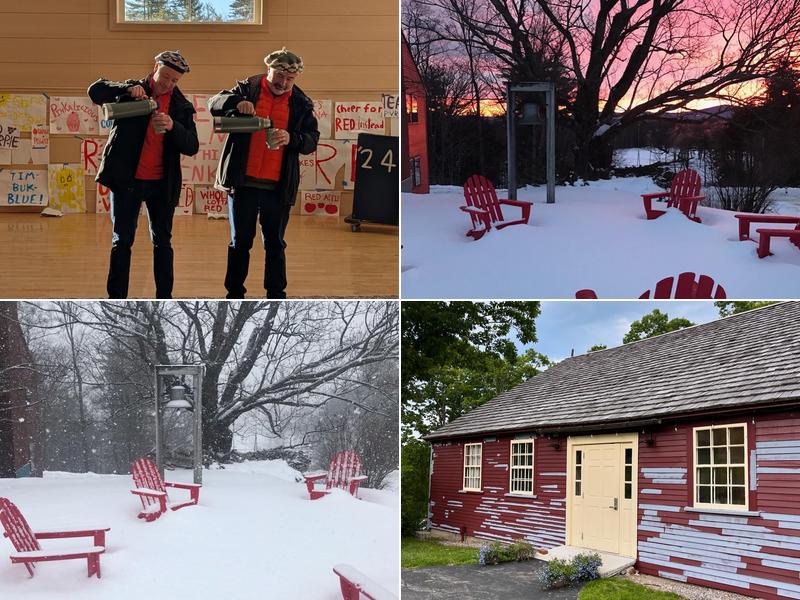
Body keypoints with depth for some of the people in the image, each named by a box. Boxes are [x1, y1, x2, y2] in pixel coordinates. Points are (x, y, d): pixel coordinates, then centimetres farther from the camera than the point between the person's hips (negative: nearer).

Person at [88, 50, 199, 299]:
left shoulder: (182, 106, 4)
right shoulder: (132, 91, 1)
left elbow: (191, 147, -4)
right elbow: (95, 91, -10)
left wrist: (172, 126, -23)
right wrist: (127, 89, -24)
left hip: (162, 183, 2)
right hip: (127, 179, -2)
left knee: (163, 242, 8)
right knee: (122, 241, 3)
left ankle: (164, 299, 16)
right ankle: (116, 299, 7)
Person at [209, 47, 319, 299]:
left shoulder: (301, 102, 5)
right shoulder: (248, 88, 3)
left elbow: (312, 139, 4)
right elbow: (214, 104, -1)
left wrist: (292, 139, -18)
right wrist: (236, 102, -22)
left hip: (279, 186, 1)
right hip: (244, 181, -1)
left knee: (275, 243, 9)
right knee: (240, 241, 8)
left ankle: (276, 294, 18)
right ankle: (234, 293, 18)